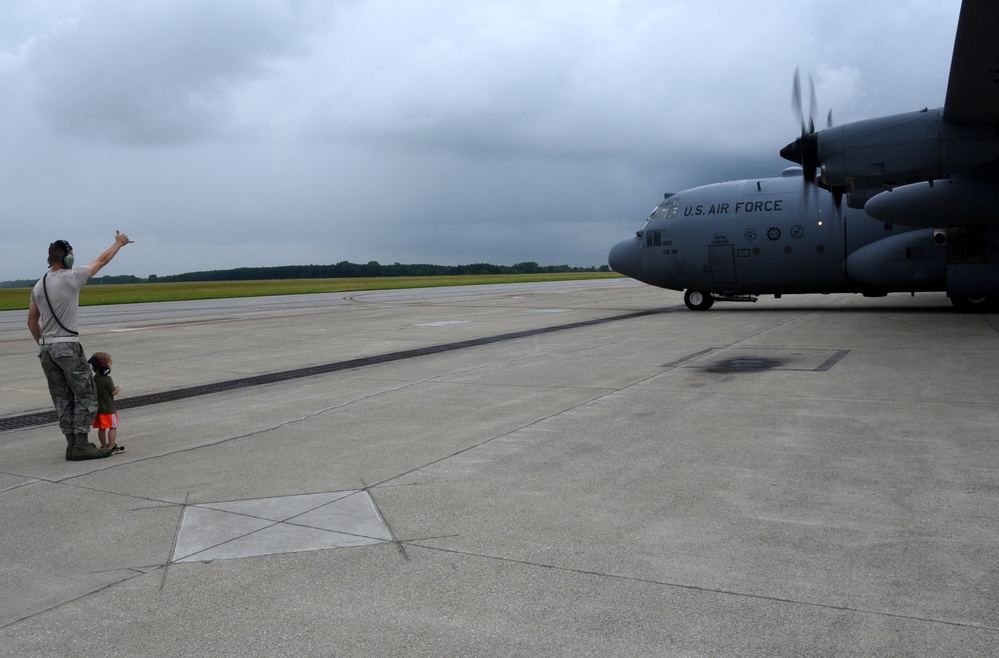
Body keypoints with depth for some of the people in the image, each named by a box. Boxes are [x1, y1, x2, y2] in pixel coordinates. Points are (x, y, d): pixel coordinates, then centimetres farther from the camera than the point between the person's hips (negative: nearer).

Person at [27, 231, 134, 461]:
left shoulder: (38, 285, 11)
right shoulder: (72, 277, -9)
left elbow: (32, 322, 16)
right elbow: (102, 260, 4)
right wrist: (119, 243, 19)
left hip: (46, 348, 7)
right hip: (68, 347, -7)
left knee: (62, 398, 10)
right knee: (86, 395, -2)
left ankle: (73, 444, 11)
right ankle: (81, 444, -6)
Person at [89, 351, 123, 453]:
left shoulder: (94, 379, 6)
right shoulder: (107, 379, -18)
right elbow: (113, 392, -15)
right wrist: (118, 389, 5)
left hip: (98, 408, 8)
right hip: (108, 409, -8)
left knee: (101, 428, 13)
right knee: (113, 427, 0)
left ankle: (104, 446, 21)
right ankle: (111, 447, 0)